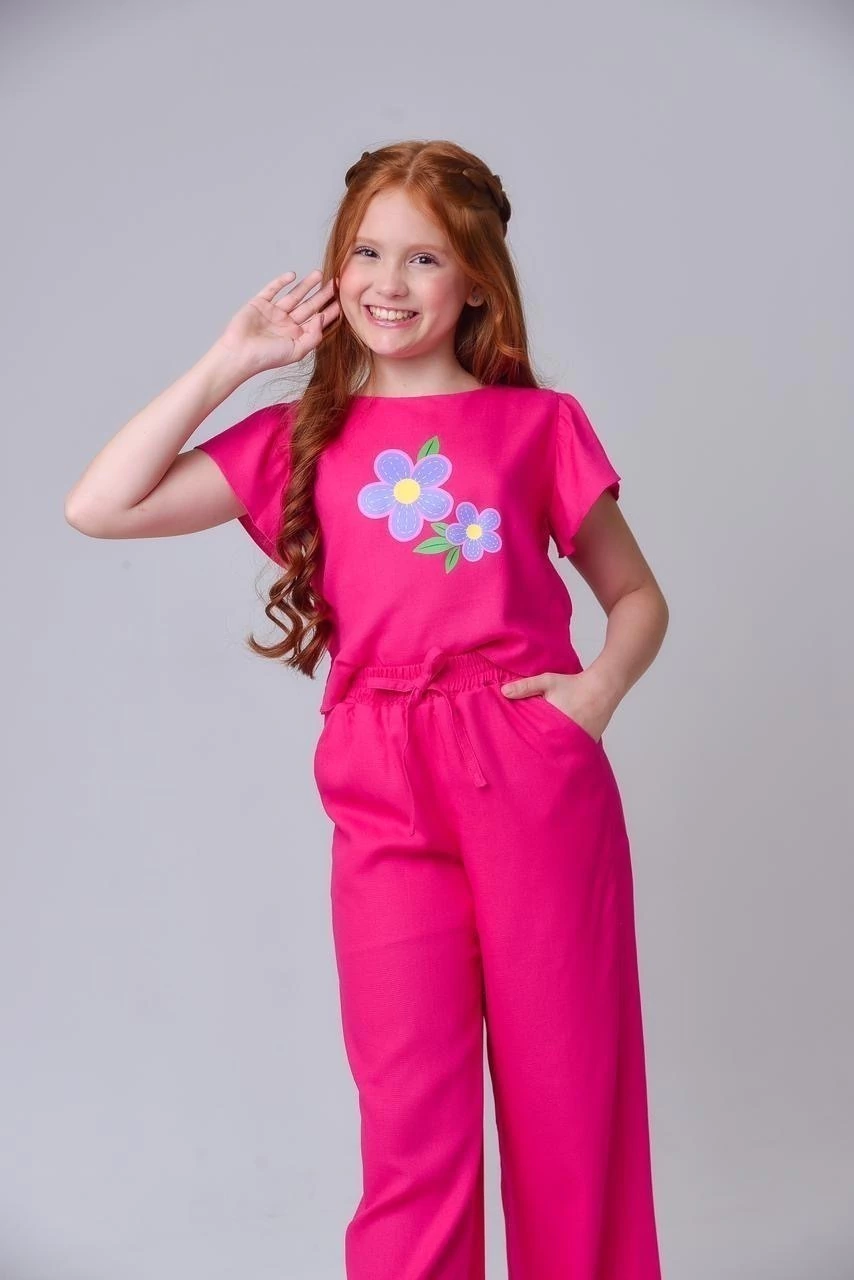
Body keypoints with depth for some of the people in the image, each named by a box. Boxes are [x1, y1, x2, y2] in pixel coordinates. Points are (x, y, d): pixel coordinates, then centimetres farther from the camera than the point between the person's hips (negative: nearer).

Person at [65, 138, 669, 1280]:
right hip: (385, 798, 0)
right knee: (413, 1122, 3)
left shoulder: (538, 423, 10)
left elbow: (639, 597, 18)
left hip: (538, 779, 0)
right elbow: (97, 507, 3)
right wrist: (231, 362, 4)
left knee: (570, 1095, 8)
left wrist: (598, 688, -3)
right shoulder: (303, 439, 12)